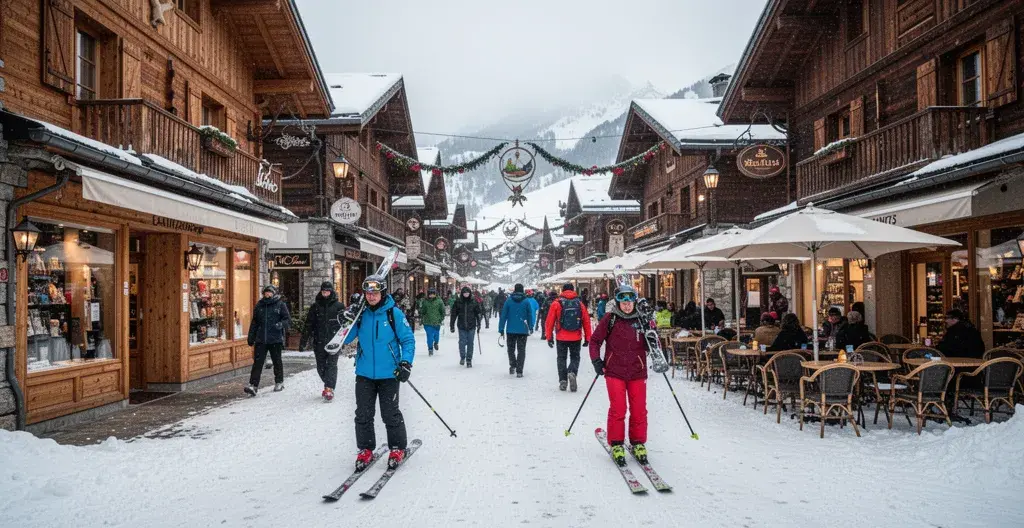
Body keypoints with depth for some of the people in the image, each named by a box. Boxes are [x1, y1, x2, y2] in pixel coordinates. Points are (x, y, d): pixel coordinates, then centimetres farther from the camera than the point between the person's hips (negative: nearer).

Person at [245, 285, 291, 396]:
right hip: (260, 340, 2)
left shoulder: (280, 304, 1)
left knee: (277, 361, 10)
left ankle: (279, 382, 24)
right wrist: (251, 338, 15)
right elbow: (254, 323, 18)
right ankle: (253, 385, -7)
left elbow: (288, 320, -2)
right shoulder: (259, 305, 12)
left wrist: (281, 324, -23)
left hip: (275, 339, -2)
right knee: (257, 362, -5)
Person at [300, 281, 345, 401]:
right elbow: (308, 324, 7)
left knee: (331, 365, -9)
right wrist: (303, 341, 3)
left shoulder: (339, 306, 2)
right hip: (319, 341, 3)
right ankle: (329, 386, 24)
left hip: (334, 341, -3)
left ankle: (329, 389, -11)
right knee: (321, 366, 9)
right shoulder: (315, 306, 8)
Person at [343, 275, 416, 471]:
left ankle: (397, 448, 22)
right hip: (364, 374, 3)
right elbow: (346, 339, 1)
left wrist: (406, 362, -17)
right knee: (363, 414, 9)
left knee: (390, 414, 5)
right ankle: (365, 449, 24)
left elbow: (408, 340, -5)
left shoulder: (394, 313, -7)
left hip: (389, 374, -3)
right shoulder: (361, 314, 2)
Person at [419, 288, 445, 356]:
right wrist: (421, 318, 6)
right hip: (427, 322, 0)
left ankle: (436, 343, 44)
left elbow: (443, 311, 3)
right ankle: (430, 349, 11)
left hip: (437, 322, 0)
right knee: (429, 336, -2)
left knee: (436, 334, 12)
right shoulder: (425, 301, -1)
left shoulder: (439, 301, -4)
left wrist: (441, 318, -2)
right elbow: (422, 311, 8)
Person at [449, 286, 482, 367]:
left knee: (470, 343, 4)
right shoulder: (458, 302, -2)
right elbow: (453, 314, 1)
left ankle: (469, 360, 15)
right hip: (461, 326, 0)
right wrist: (452, 325, 1)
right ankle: (462, 357, 24)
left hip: (471, 326, 0)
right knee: (462, 343, 0)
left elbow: (478, 313, 5)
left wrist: (478, 324, 1)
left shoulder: (474, 302, 0)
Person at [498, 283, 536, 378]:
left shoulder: (508, 301, -2)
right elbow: (530, 315, 2)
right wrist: (531, 327, 13)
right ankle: (519, 371, 2)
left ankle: (512, 365, 3)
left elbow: (503, 315, -2)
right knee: (521, 350, 6)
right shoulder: (526, 302, -3)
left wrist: (501, 328, 3)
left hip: (511, 330, 0)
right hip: (523, 330, 0)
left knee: (511, 349, 18)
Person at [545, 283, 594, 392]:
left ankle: (563, 381, 10)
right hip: (576, 338, 1)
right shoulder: (580, 303, 2)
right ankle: (572, 372, -12)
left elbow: (550, 321, -5)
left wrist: (549, 337, 3)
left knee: (562, 358, 13)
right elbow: (586, 321, 4)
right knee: (575, 357, 14)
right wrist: (587, 338, 11)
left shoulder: (556, 303, -4)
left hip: (561, 337, -1)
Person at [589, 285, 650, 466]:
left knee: (639, 410, 6)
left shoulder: (641, 319, 2)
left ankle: (638, 443, 24)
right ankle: (616, 444, 13)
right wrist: (596, 360, -6)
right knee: (618, 409, -3)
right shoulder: (610, 319, -3)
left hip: (637, 372, 2)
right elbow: (595, 340, 5)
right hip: (615, 371, -2)